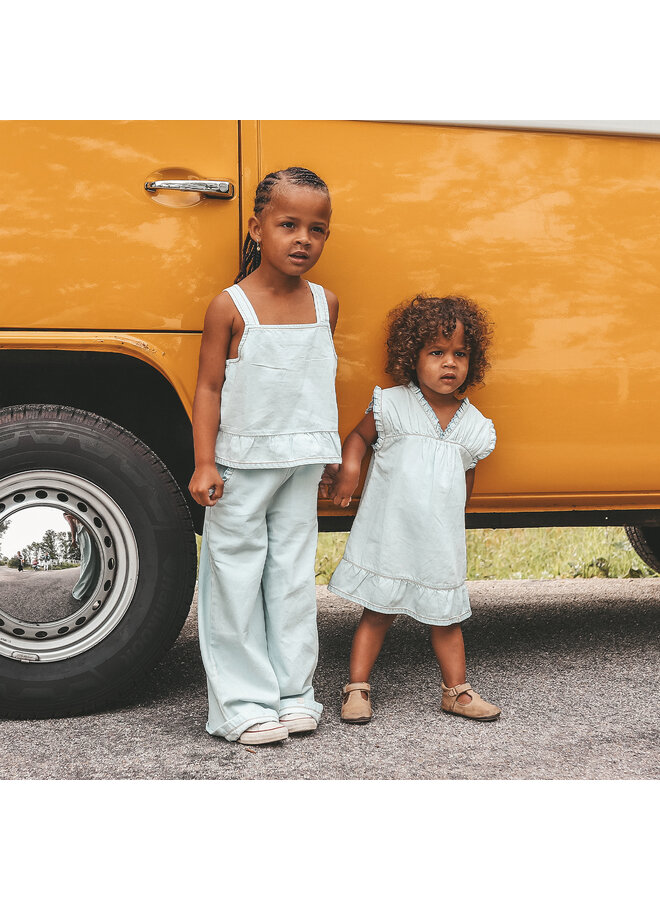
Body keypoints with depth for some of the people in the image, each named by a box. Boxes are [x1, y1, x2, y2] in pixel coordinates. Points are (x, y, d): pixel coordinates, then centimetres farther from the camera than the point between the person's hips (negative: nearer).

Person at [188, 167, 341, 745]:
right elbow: (209, 388, -8)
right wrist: (204, 464, -13)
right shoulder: (231, 306, -10)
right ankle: (242, 704, 9)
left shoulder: (325, 303, 4)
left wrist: (332, 456, 17)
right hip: (241, 464, -4)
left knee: (294, 575, 10)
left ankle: (293, 692, 19)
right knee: (237, 578, 1)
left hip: (301, 466, 4)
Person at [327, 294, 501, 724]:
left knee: (446, 616, 13)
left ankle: (457, 690, 25)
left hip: (440, 543, 3)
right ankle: (357, 688, 14)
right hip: (388, 538, -3)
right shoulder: (392, 406, -5)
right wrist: (349, 467, -12)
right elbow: (360, 435, 6)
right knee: (378, 614, 5)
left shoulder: (472, 423, 4)